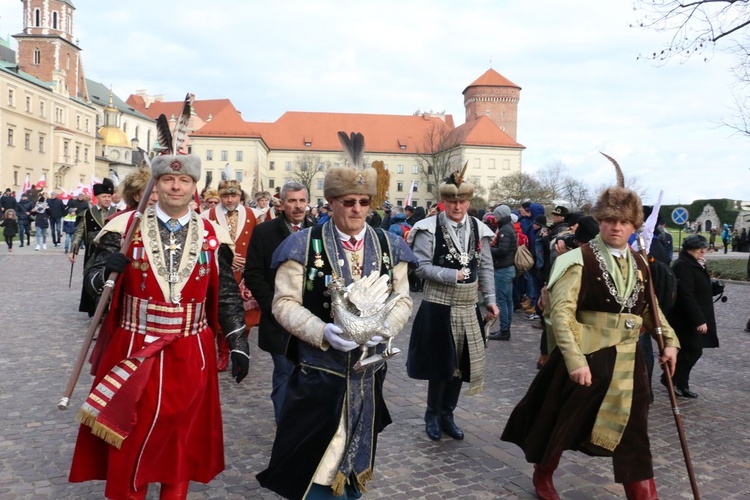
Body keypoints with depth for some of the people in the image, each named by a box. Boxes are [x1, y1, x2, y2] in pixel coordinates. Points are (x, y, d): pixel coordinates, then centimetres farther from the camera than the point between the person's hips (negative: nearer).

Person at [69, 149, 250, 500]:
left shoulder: (212, 236, 1)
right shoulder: (126, 227, -2)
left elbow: (227, 296, 4)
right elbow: (93, 283, -4)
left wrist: (239, 344, 2)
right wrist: (106, 272, -26)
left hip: (189, 356, 1)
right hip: (133, 352, -1)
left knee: (183, 439, 14)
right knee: (128, 443, 10)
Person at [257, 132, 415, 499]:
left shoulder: (389, 246, 2)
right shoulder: (305, 244, -8)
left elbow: (403, 298, 4)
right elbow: (285, 303, -8)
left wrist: (385, 327, -16)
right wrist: (322, 332, -23)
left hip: (368, 373, 3)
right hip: (319, 373, -3)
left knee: (355, 462, 20)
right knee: (315, 464, 9)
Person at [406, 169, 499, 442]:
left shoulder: (479, 229, 5)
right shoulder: (429, 228, -9)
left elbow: (485, 268, 8)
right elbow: (421, 267, -13)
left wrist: (490, 300, 2)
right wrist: (453, 276, -21)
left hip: (468, 309, 5)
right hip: (438, 308, -4)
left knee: (462, 362, 12)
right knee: (440, 363, 5)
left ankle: (447, 413, 30)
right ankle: (433, 415, 26)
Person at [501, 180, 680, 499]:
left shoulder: (639, 264, 8)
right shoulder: (581, 259, -13)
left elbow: (649, 308, 22)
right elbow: (560, 312, -20)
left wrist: (669, 341, 13)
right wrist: (574, 359, -27)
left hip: (627, 362, 5)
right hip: (586, 358, -5)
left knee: (632, 433, 9)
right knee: (562, 423, 12)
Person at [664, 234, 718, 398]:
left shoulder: (694, 265, 14)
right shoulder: (683, 266, -18)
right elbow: (687, 296, -24)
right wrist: (699, 320, -26)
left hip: (691, 319, 10)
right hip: (686, 319, -10)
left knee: (689, 351, 11)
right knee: (693, 351, -8)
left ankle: (681, 385, 18)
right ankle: (670, 378, 4)